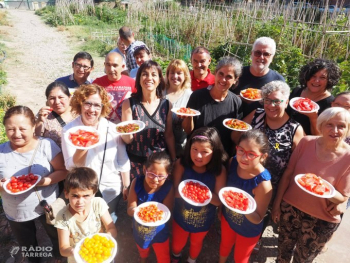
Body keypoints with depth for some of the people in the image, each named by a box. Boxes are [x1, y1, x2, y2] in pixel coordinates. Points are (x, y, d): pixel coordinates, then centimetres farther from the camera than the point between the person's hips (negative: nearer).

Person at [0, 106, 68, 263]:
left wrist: (43, 181, -30)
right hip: (15, 212, 2)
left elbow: (63, 171, -15)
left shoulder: (46, 145, -17)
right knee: (27, 245, 27)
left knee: (57, 237, 24)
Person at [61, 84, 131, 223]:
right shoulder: (69, 130, -13)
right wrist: (81, 148, -36)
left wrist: (126, 186, 1)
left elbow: (123, 161, -4)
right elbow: (71, 166, -18)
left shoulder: (113, 129, -12)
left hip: (111, 189, 1)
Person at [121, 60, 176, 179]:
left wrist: (174, 161, 5)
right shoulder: (129, 103, -7)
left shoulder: (166, 104, -2)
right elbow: (127, 140, -6)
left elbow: (169, 135, 5)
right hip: (136, 162, -1)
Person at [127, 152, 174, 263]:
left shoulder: (168, 188, -29)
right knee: (142, 251, 36)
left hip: (159, 232, -2)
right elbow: (130, 209, -23)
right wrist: (135, 211, -46)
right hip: (139, 230, 3)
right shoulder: (136, 183, -24)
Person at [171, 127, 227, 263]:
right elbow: (175, 191, -20)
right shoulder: (181, 164, -24)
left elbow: (219, 200, -21)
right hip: (181, 216, 0)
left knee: (196, 243, 30)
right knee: (178, 243, 27)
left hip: (203, 220, 0)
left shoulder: (219, 171, -24)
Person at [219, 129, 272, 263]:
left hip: (248, 229, -4)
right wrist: (221, 209, 8)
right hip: (227, 217, 4)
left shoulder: (263, 183, -36)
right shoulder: (233, 162, -23)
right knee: (225, 245, 34)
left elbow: (258, 219, -25)